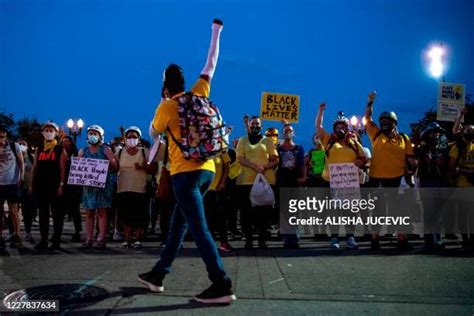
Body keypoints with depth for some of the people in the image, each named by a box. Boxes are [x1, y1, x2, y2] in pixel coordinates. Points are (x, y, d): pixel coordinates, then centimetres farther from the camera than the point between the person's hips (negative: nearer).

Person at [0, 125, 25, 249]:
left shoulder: (14, 145, 1)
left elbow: (21, 163, 1)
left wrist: (22, 177, -8)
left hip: (12, 183, -3)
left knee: (13, 211, 0)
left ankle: (16, 236, 6)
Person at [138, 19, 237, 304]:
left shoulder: (167, 106, -3)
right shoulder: (199, 93, 9)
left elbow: (153, 133, 13)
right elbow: (211, 64, 20)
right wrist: (216, 32, 30)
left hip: (186, 172, -7)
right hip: (207, 169, 7)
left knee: (199, 228, -8)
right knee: (178, 224, 15)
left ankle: (222, 285, -12)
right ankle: (158, 275, 26)